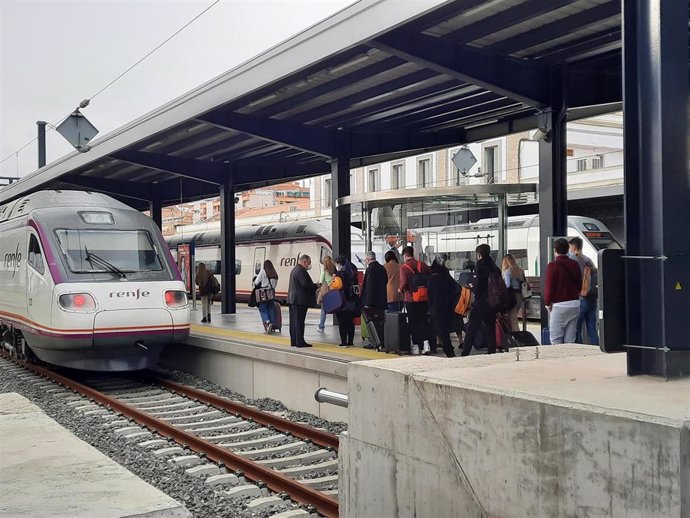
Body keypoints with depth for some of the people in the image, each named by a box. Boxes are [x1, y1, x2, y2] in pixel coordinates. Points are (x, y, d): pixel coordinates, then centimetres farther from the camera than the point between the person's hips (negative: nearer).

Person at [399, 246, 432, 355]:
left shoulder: (404, 267, -11)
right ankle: (425, 342, -2)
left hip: (410, 298, -3)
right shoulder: (423, 265, 3)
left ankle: (416, 346, 8)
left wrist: (400, 290, 1)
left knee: (413, 322, 6)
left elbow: (404, 283, -19)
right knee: (423, 320, 12)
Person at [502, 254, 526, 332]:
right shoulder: (520, 270, 11)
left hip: (512, 296, -7)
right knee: (514, 318, 17)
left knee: (513, 320, -2)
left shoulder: (507, 271, -9)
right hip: (520, 296, 7)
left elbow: (507, 285, -19)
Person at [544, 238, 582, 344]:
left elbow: (549, 287, -10)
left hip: (559, 305, -6)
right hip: (575, 304, 6)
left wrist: (548, 303, 2)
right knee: (570, 340, 8)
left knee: (556, 340, -2)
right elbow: (580, 285, 14)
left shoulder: (553, 265, -10)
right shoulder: (575, 264, 7)